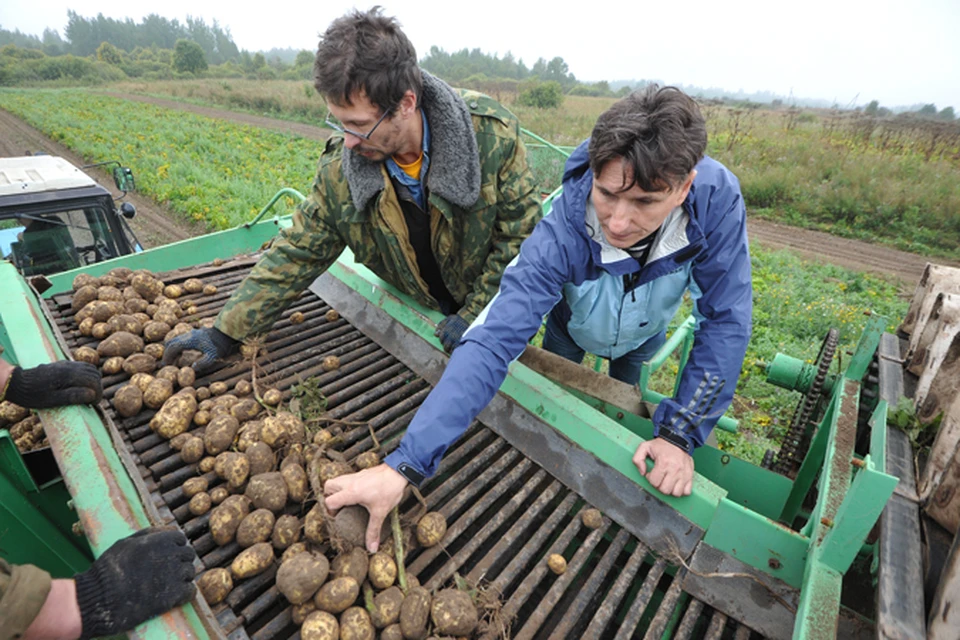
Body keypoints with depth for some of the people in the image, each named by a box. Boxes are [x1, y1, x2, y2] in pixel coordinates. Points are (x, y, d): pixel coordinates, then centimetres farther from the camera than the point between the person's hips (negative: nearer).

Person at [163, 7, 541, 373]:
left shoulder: (492, 134, -25)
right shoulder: (339, 170, -16)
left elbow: (523, 233, -18)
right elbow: (296, 256, -8)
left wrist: (475, 317, -21)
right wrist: (224, 333, -11)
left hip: (494, 319, -1)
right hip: (416, 321, 2)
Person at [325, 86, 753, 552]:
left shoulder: (717, 199, -37)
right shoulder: (562, 234, -44)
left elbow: (726, 320, -28)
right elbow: (492, 342, -50)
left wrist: (680, 433, -30)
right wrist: (403, 465, -55)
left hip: (643, 334, 2)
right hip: (573, 329, -1)